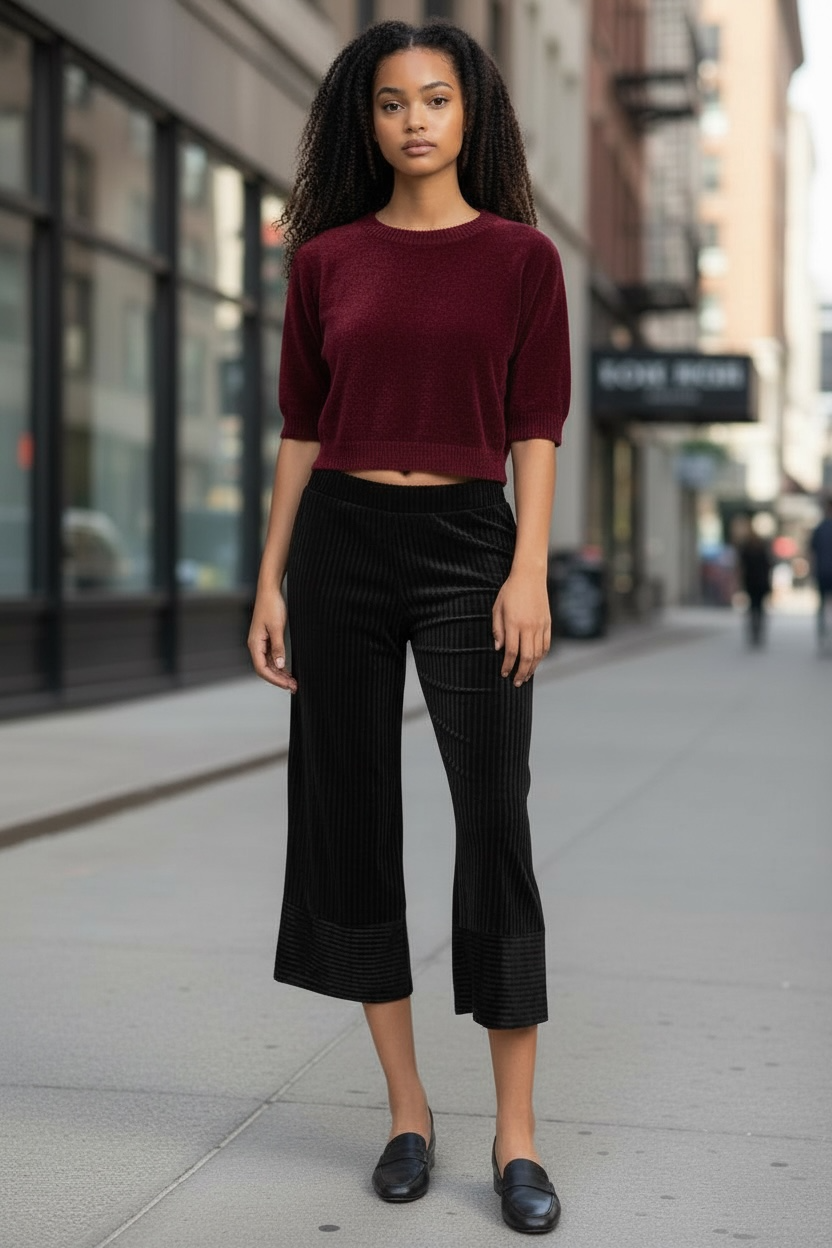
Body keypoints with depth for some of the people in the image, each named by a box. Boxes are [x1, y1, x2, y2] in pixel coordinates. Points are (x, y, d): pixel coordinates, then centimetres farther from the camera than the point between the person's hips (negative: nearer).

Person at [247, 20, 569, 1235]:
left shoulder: (521, 256, 3)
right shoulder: (325, 259, 7)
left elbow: (536, 427, -1)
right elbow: (302, 429, 8)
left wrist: (530, 568, -12)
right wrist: (271, 580, 3)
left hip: (464, 546, -2)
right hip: (341, 544, 3)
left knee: (494, 827, -6)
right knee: (351, 819, 4)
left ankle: (515, 1133, 2)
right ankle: (407, 1109, 17)